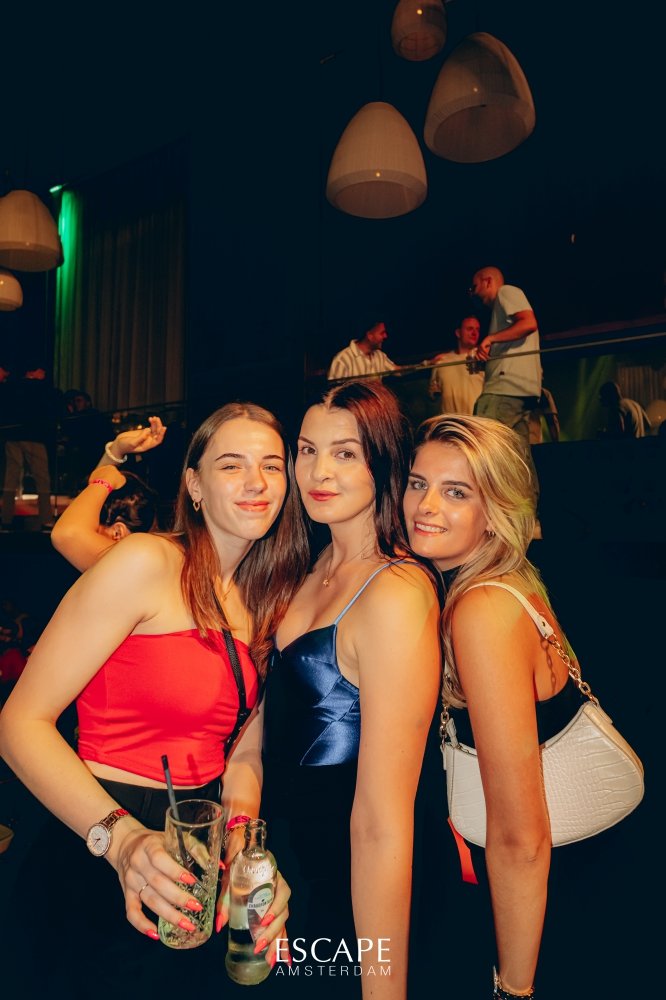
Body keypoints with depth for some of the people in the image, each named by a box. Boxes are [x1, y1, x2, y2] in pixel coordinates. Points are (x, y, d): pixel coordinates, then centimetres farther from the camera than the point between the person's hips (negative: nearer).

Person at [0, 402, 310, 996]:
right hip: (98, 862, -6)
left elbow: (244, 752, 4)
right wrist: (122, 837, -28)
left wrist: (243, 841, -13)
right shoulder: (147, 563, -18)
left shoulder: (268, 602, 3)